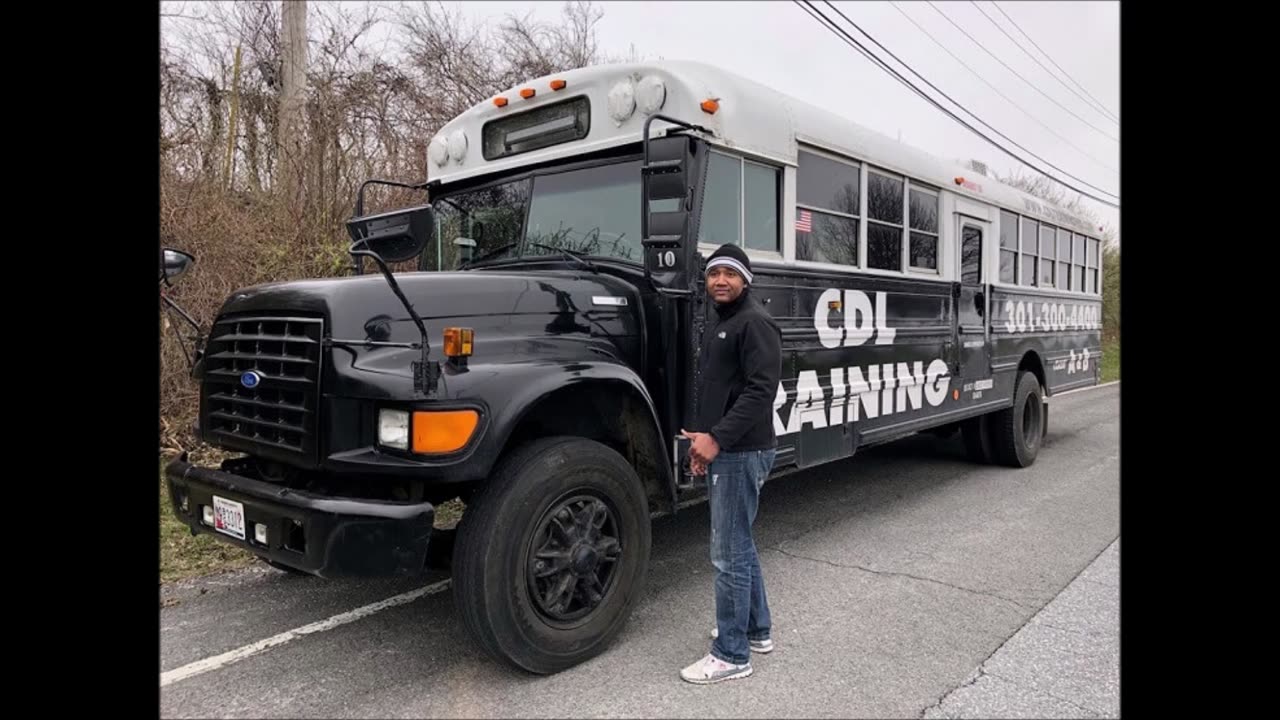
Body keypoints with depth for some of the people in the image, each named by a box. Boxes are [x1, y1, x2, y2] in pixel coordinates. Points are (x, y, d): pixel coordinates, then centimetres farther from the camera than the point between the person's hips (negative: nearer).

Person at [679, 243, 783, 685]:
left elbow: (760, 391, -22)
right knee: (740, 545, 19)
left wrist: (717, 438, -25)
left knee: (728, 554, -4)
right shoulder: (716, 325, 19)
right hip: (724, 452, 10)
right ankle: (757, 629, 34)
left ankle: (731, 655, 7)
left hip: (742, 453, -10)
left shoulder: (754, 322, -12)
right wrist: (701, 438, 14)